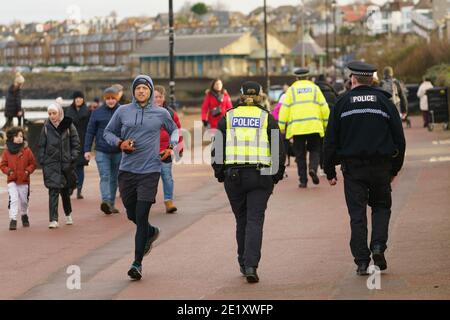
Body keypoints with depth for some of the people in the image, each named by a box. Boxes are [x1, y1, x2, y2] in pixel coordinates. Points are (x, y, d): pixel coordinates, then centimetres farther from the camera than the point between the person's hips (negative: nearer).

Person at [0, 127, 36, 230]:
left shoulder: (27, 151, -2)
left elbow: (33, 163, 5)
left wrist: (28, 170, -13)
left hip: (24, 180, 1)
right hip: (12, 181, -1)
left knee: (24, 200, 14)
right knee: (13, 199, -15)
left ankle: (24, 215, 38)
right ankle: (13, 220, -14)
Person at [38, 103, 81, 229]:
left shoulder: (69, 126, 0)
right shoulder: (46, 128, 3)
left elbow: (76, 145, 2)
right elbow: (42, 146, 8)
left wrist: (72, 158, -8)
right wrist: (42, 161, -1)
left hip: (66, 163, 0)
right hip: (51, 164, 0)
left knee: (65, 190, 14)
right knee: (53, 191, -10)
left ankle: (68, 214, 37)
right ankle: (53, 220, -12)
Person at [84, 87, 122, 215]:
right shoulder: (97, 113, 2)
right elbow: (90, 132, 4)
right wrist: (87, 150, -1)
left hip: (118, 152, 2)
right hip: (102, 151, -2)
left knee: (114, 178, 11)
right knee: (104, 177, -14)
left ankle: (112, 204, 21)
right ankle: (106, 201, -26)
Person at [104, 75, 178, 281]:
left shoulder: (161, 113, 5)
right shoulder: (123, 112, 5)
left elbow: (174, 130, 22)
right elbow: (108, 132, 15)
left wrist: (171, 147, 4)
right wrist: (120, 143, -4)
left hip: (150, 171, -2)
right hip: (126, 171, 2)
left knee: (141, 216, -9)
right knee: (132, 214, 12)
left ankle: (137, 263, -4)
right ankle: (151, 233, 45)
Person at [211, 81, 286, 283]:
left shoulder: (228, 117, 8)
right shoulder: (267, 118, 4)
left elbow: (217, 148, 7)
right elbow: (279, 149, 1)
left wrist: (219, 174, 15)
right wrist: (277, 175, 10)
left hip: (233, 176, 2)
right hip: (260, 176, -2)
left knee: (241, 220, 16)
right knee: (255, 221, -2)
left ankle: (244, 264, 22)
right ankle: (251, 265, -14)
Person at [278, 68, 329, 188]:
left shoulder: (291, 90, 8)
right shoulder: (314, 88, 11)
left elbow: (285, 108, 1)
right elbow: (324, 107, 7)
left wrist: (282, 126, 3)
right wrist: (326, 124, 15)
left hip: (296, 127, 0)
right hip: (314, 126, 0)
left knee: (300, 154, 7)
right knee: (315, 150, 13)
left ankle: (303, 180, 4)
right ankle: (313, 168, -15)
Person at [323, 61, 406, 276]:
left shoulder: (342, 103, 1)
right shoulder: (385, 102, 4)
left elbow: (330, 140, 1)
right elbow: (399, 139, 6)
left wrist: (330, 171, 8)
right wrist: (395, 168, 15)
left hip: (352, 167, -1)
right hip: (381, 166, 1)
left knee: (357, 214, 3)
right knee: (381, 206, 18)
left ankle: (362, 261, 0)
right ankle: (378, 246, -5)